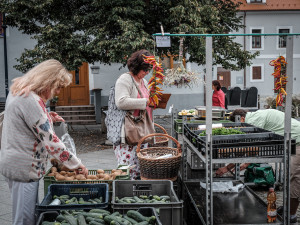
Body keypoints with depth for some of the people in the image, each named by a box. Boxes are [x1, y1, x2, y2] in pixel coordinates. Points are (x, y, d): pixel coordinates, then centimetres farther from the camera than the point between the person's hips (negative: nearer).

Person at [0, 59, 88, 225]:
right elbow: (50, 141, -22)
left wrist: (47, 118, 7)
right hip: (23, 168, -10)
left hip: (16, 164, 10)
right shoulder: (30, 100, -22)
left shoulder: (19, 92, 10)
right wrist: (76, 165, -15)